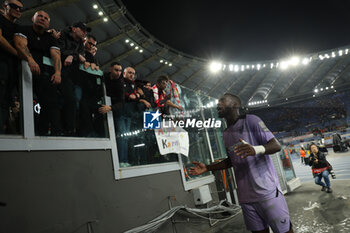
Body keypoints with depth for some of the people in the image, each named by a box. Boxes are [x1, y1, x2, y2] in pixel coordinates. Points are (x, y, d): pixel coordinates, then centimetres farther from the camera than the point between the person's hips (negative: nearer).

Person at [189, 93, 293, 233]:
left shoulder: (250, 120, -5)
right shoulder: (226, 134, 15)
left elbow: (276, 145, -11)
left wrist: (256, 149, -32)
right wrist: (207, 168, 17)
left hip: (266, 191, -5)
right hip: (245, 196, 6)